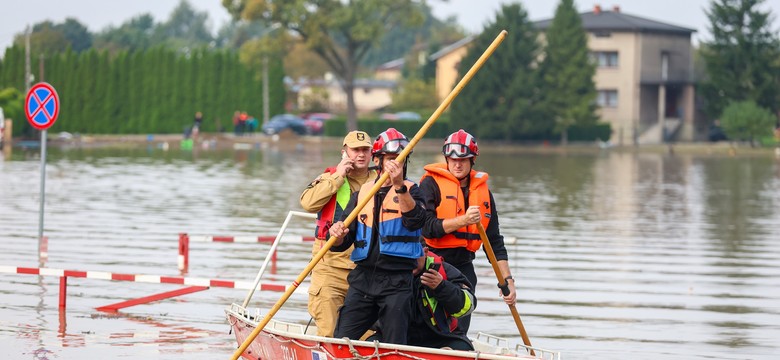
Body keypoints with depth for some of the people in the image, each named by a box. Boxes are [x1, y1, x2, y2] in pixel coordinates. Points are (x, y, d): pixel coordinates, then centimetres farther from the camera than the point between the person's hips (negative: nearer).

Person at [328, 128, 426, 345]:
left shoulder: (410, 191, 5)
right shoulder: (362, 194, 13)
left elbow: (416, 221, -18)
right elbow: (341, 244, 10)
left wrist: (400, 186, -29)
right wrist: (338, 237, -15)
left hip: (396, 281, -3)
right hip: (362, 277, 3)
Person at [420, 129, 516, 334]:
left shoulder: (482, 191, 12)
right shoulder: (431, 184, -4)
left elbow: (494, 241, 13)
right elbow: (426, 227, -16)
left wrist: (507, 279, 6)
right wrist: (463, 221, -24)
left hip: (463, 267, 5)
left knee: (459, 333, 3)